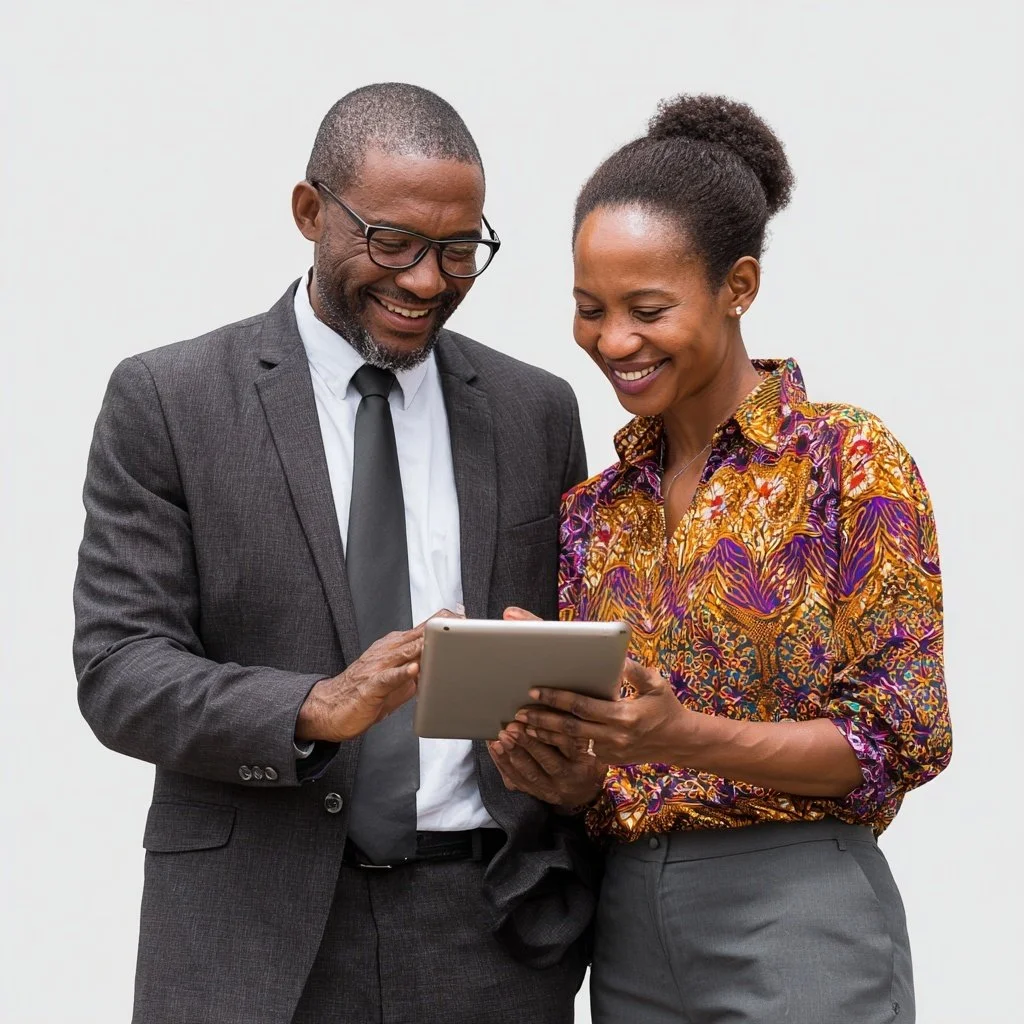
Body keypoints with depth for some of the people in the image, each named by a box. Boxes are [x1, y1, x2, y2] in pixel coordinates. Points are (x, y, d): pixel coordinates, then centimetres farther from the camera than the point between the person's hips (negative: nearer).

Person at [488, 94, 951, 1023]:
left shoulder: (852, 462, -7)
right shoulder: (594, 510, 10)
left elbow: (903, 735, -10)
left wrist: (683, 736, -23)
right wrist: (566, 776, -8)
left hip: (796, 916, -5)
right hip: (628, 930, 6)